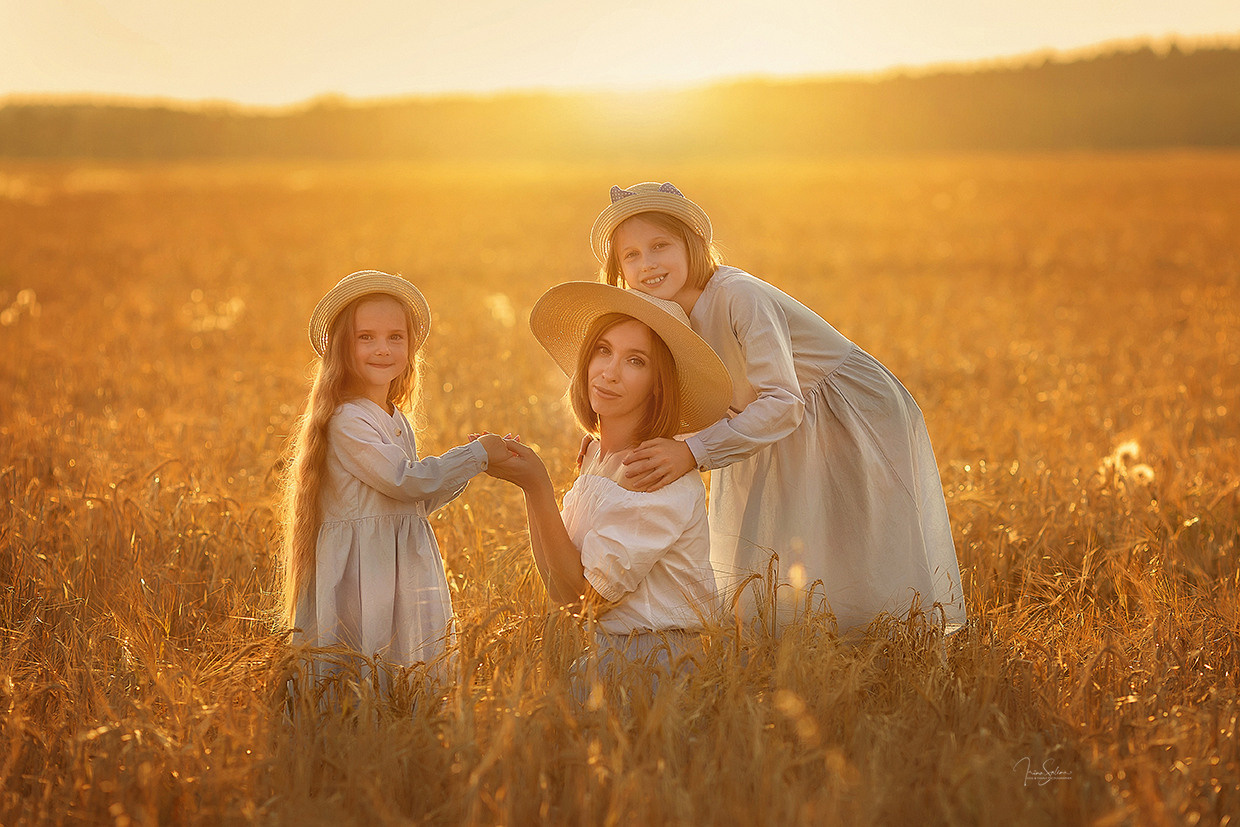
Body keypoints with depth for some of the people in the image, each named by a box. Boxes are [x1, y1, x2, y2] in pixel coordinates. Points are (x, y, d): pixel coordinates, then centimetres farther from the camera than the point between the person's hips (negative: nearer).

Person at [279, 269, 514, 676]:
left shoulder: (397, 422, 14)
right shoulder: (345, 421, -14)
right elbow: (403, 480, -19)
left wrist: (468, 464, 7)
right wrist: (475, 455, -10)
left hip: (404, 569, 8)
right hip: (360, 576, -8)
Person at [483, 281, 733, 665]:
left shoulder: (664, 477, -17)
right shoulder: (597, 455, 7)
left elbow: (584, 596, -16)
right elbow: (559, 589, 4)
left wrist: (538, 486, -19)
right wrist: (529, 484, -4)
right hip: (603, 653, 7)